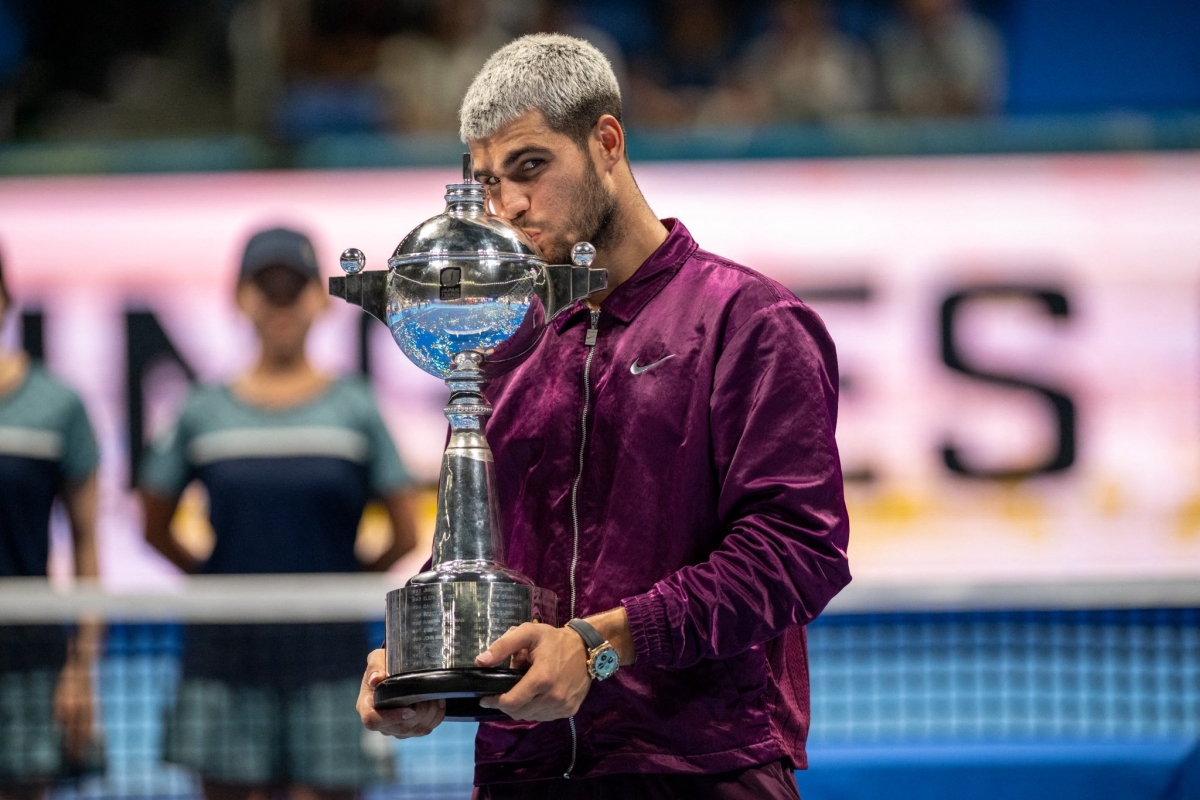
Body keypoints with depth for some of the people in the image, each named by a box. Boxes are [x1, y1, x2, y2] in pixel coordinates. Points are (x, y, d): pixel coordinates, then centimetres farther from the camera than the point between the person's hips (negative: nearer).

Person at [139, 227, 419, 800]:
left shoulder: (356, 410, 3)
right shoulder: (202, 414, 5)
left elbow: (404, 537, 6)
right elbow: (156, 527, 14)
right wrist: (213, 581, 6)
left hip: (326, 650, -1)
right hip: (226, 650, 1)